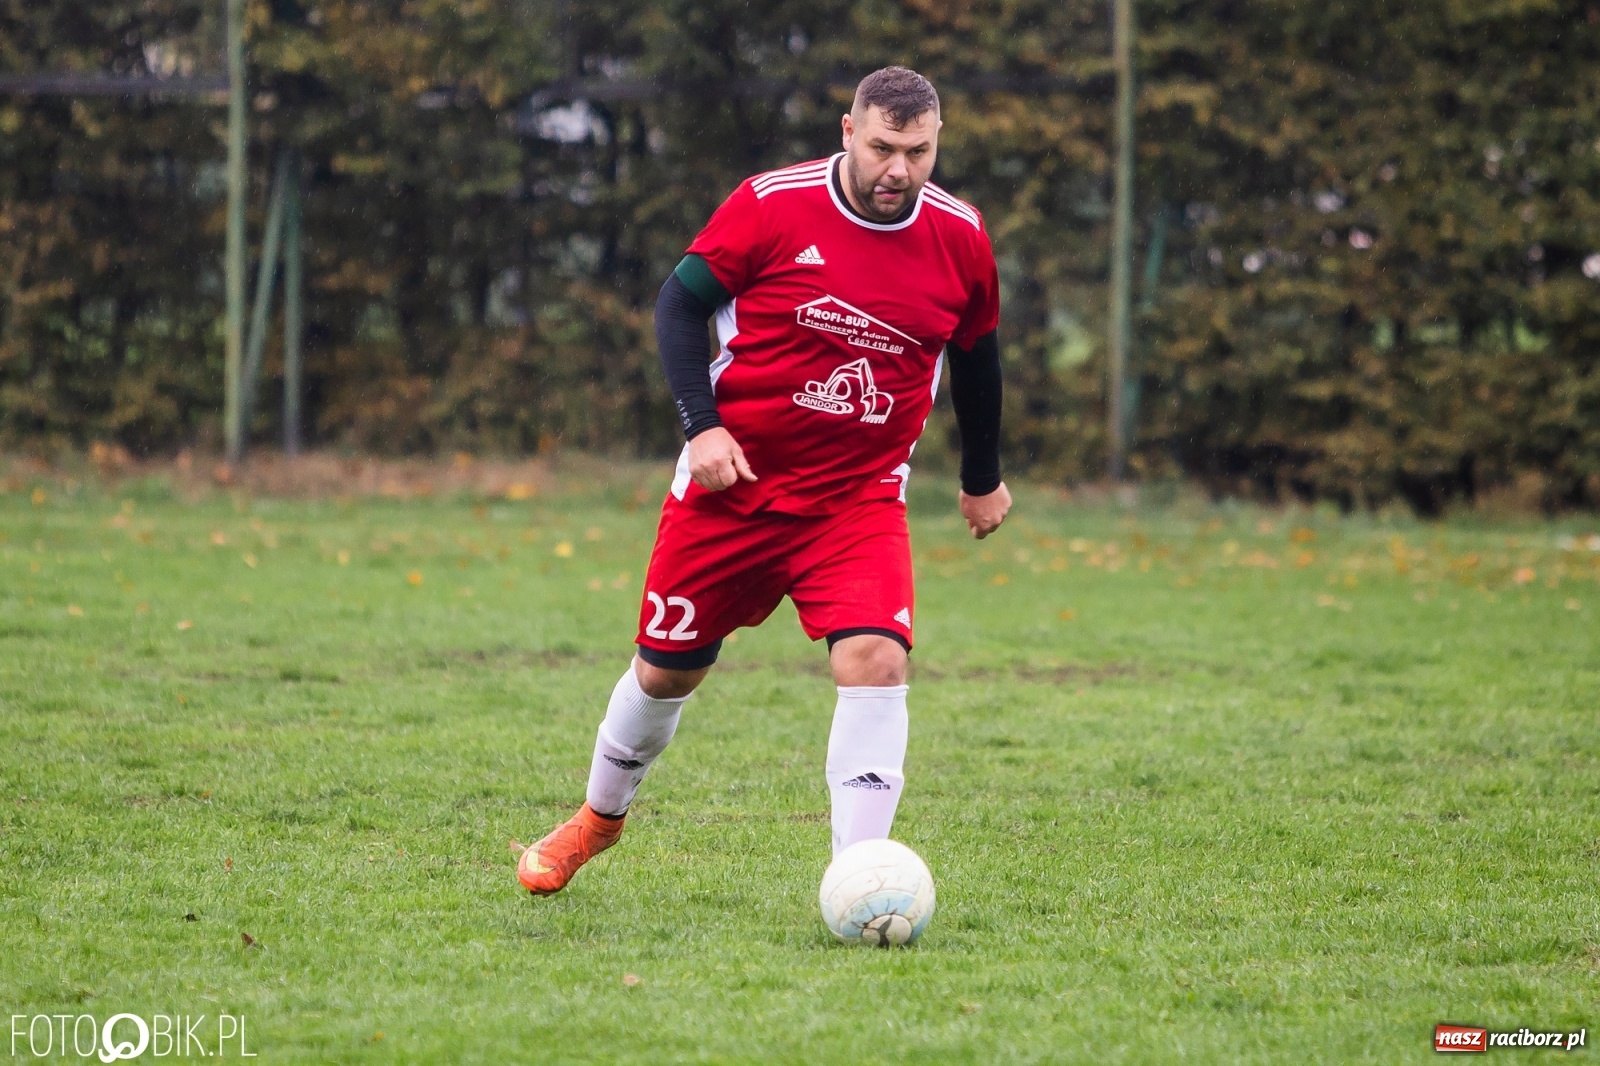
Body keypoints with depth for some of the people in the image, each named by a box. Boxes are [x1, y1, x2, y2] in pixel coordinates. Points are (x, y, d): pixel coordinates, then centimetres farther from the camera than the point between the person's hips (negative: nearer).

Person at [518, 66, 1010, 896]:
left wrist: (982, 478, 23)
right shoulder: (770, 206, -13)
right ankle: (599, 817, 41)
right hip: (733, 479, -1)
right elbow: (679, 303, -3)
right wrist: (701, 424, -15)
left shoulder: (959, 237, -4)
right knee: (665, 669, 12)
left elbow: (975, 354, 14)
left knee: (875, 657, -23)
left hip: (859, 499, 1)